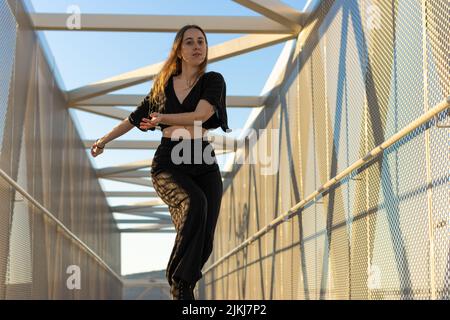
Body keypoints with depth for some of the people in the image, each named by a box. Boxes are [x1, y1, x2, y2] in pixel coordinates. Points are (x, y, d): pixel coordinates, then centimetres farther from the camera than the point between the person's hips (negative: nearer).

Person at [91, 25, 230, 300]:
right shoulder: (164, 83, 10)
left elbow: (201, 115, -15)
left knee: (203, 243, -9)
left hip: (204, 166, 1)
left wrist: (163, 118, -3)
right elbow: (138, 117, 23)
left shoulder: (213, 80, 2)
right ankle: (180, 282, -27)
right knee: (194, 203, -34)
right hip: (168, 164, 0)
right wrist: (105, 139, 30)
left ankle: (184, 286, 15)